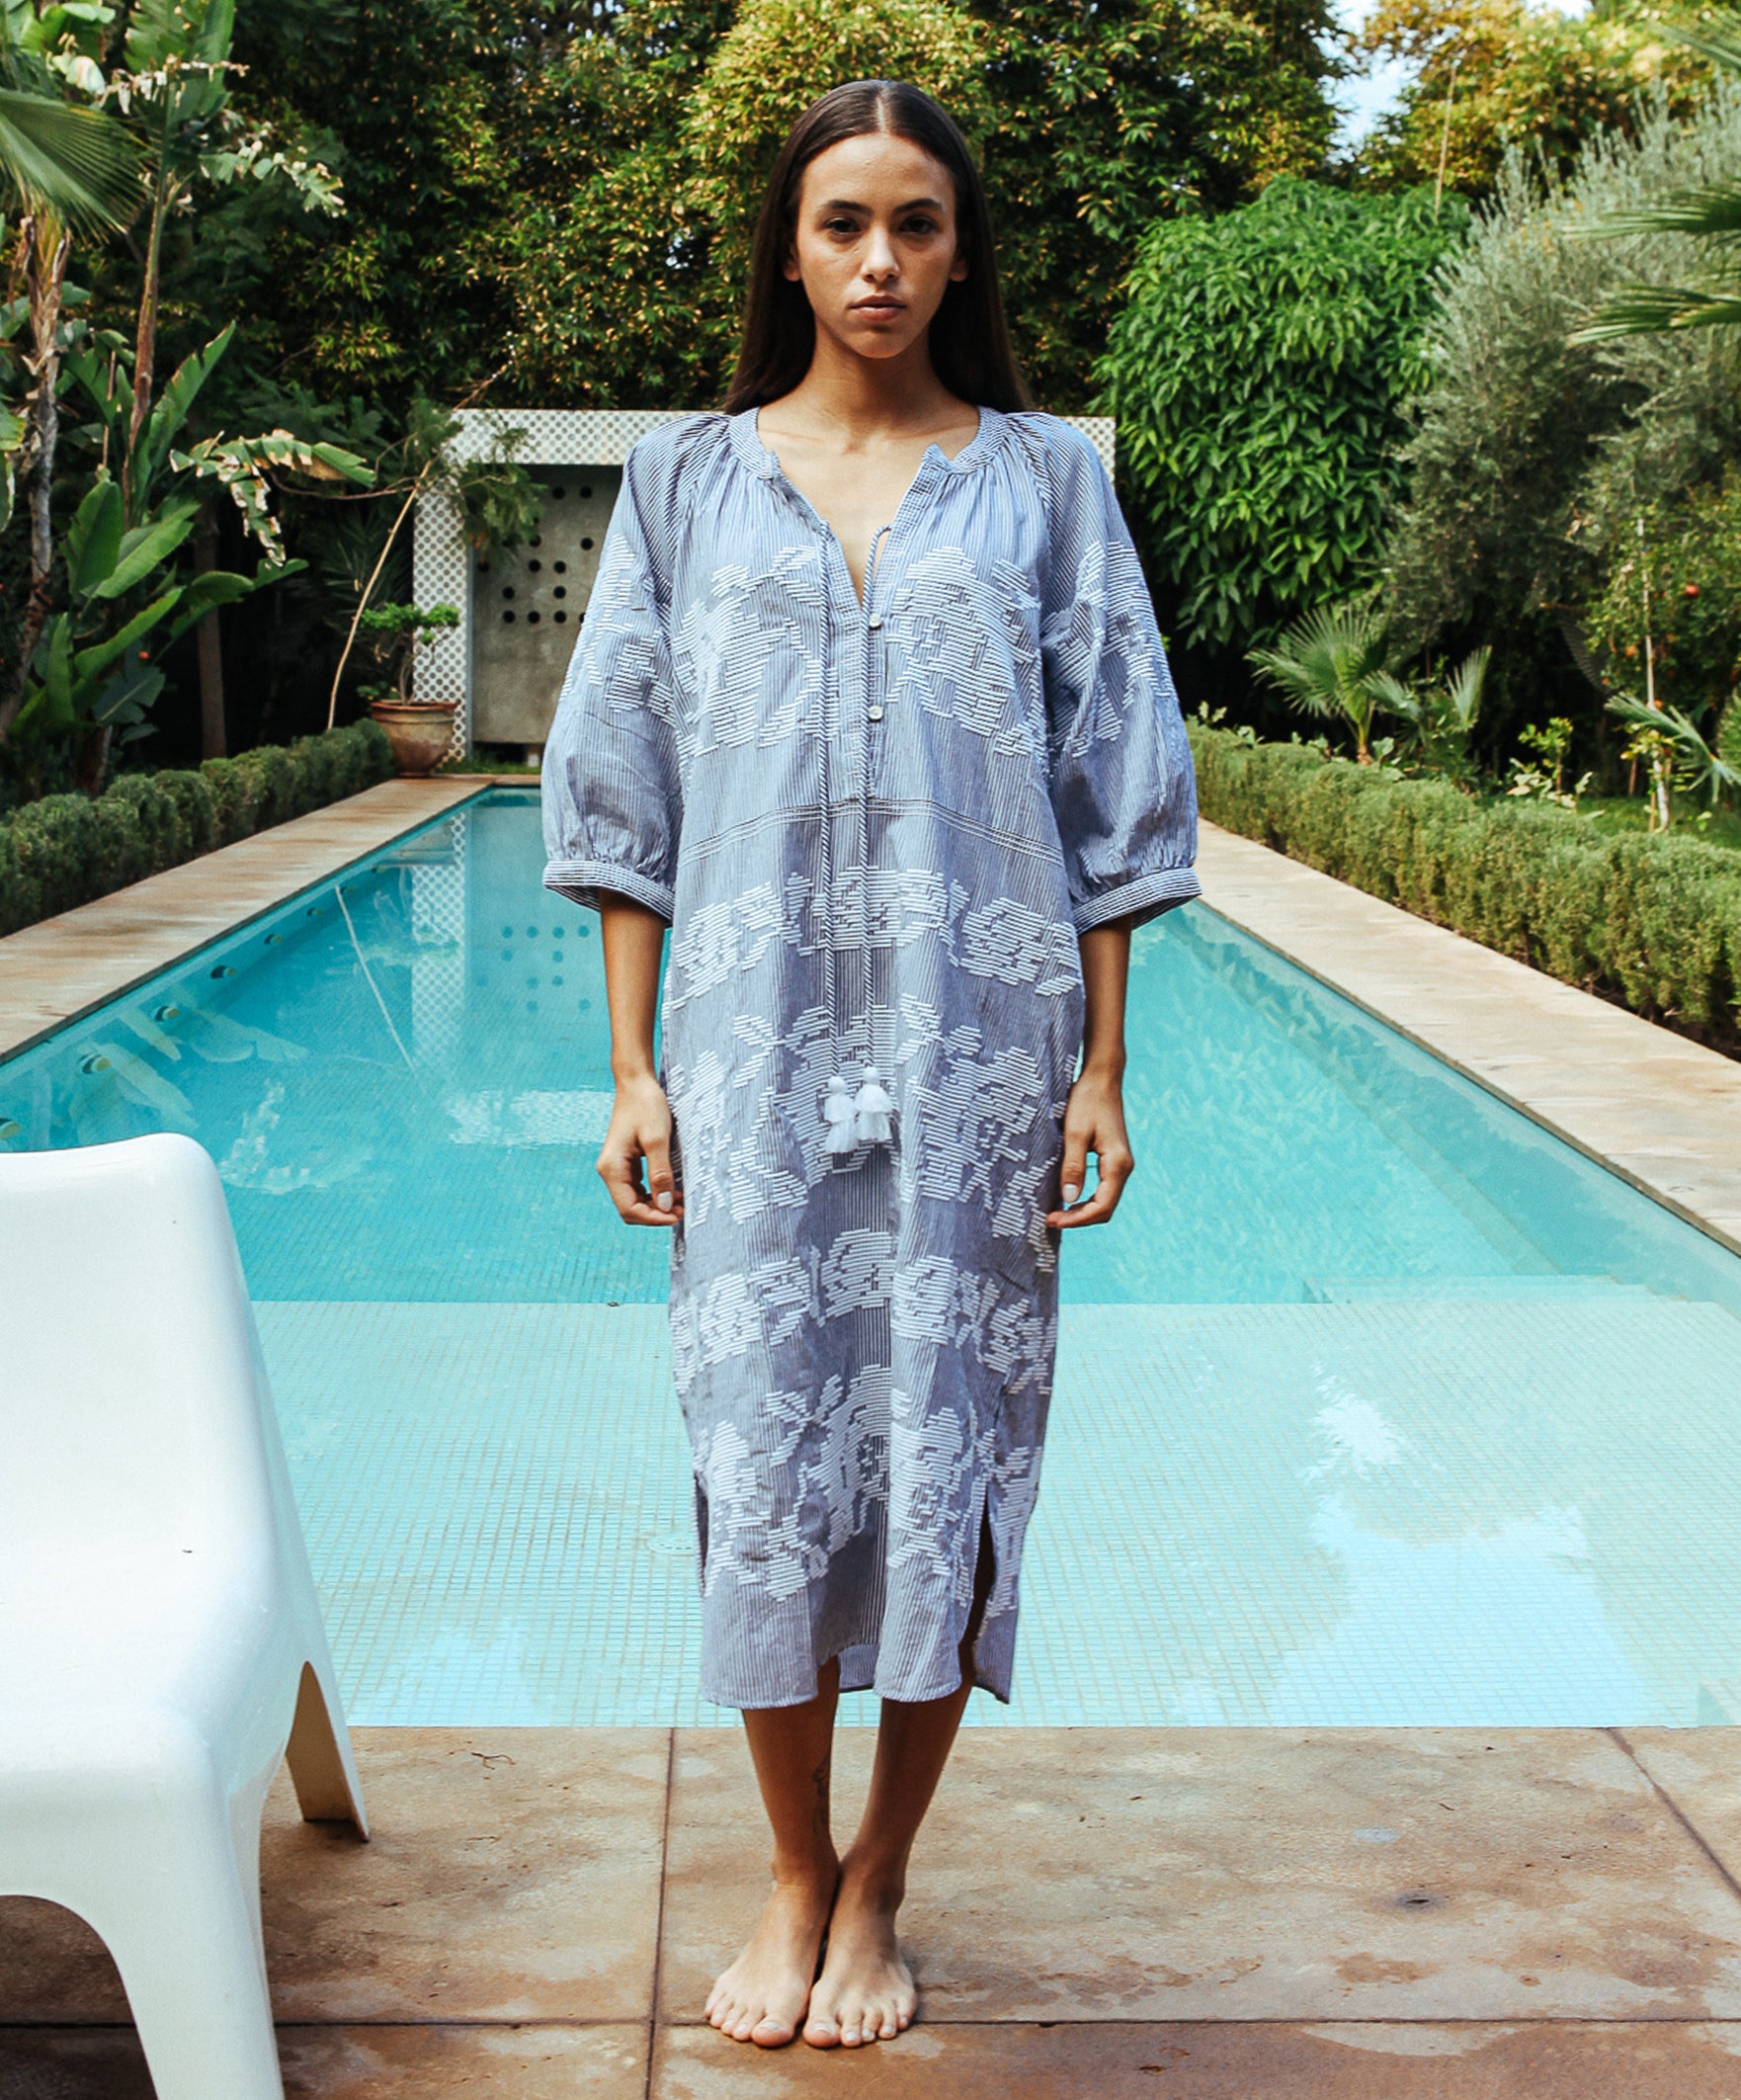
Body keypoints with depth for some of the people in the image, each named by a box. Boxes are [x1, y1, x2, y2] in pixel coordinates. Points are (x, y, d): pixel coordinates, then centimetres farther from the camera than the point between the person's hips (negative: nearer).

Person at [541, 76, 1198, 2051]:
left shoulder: (1045, 479, 6)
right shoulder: (688, 479, 8)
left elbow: (1113, 793, 5)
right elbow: (624, 787, 7)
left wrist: (1101, 1071, -1)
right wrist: (633, 1068, 0)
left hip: (979, 1037, 0)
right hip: (761, 1034, 1)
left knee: (949, 1445, 2)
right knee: (766, 1445, 2)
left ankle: (877, 1888, 20)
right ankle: (793, 1875, 21)